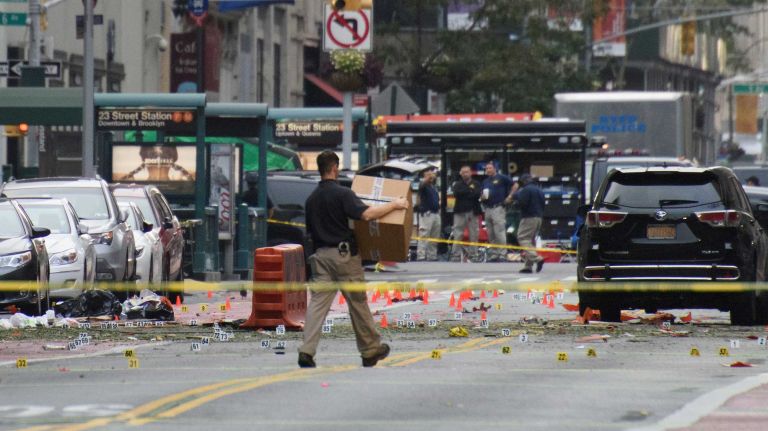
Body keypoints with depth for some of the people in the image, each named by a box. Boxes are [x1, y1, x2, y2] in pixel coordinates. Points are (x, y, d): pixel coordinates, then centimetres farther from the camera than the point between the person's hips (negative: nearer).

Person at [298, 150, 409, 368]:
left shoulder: (311, 199, 10)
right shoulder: (342, 193, -11)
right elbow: (366, 214, -24)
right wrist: (394, 205, -14)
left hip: (321, 254, 5)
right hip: (343, 254, -5)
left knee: (317, 302, -1)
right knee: (358, 303, 7)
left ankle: (307, 352, -15)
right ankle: (371, 350, 18)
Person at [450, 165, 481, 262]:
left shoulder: (476, 184, 10)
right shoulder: (458, 184, 12)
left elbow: (477, 195, -7)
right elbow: (456, 193, -7)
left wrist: (464, 193, -6)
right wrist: (470, 191, -6)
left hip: (473, 212, 0)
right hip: (460, 212, 0)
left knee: (474, 235, 0)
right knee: (457, 235, -6)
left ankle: (473, 255, 6)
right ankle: (456, 255, -6)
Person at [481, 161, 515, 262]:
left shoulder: (501, 178, -1)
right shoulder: (485, 181, 19)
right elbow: (481, 196, 23)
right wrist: (482, 197, -1)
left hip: (498, 208, -7)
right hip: (488, 209, 7)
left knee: (500, 233, -12)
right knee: (491, 235, 8)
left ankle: (502, 254, -12)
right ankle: (493, 254, 13)